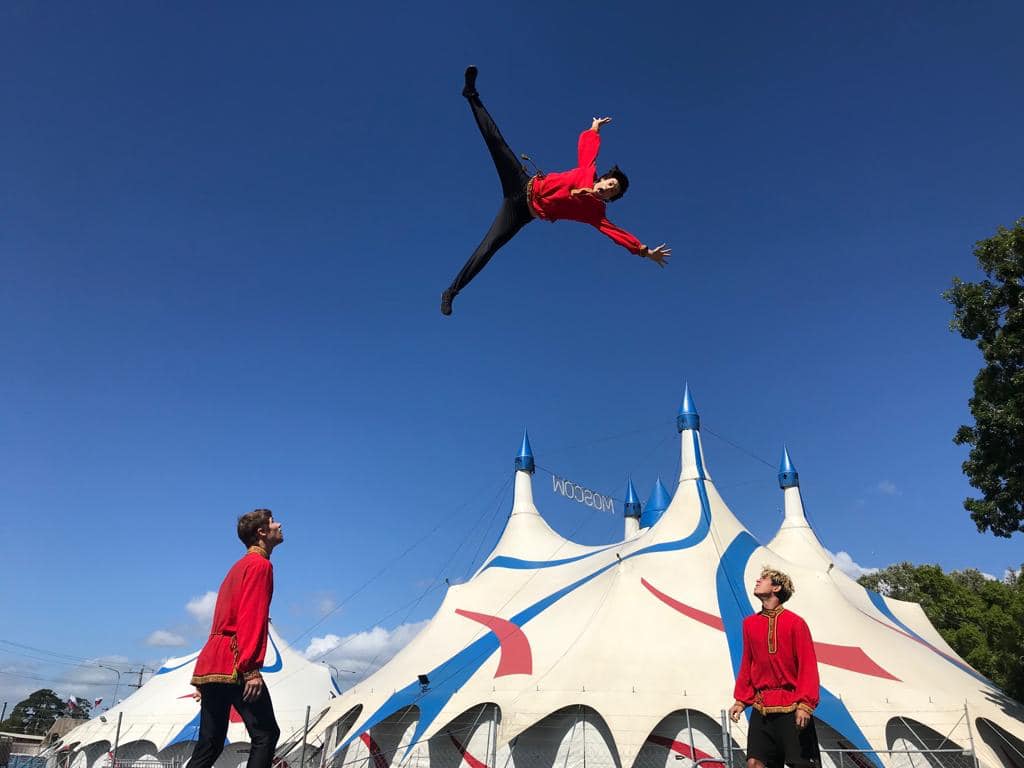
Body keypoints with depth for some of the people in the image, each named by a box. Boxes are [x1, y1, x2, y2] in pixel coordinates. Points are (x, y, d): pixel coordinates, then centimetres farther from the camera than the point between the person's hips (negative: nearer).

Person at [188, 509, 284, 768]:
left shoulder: (240, 566, 25)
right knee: (266, 734, -8)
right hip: (233, 664, -10)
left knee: (210, 746, 10)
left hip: (210, 661, 10)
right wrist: (251, 669, -23)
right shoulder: (260, 564, -5)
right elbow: (251, 618, -17)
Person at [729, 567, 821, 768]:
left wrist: (805, 704, -14)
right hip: (761, 708, 4)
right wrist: (740, 700, 10)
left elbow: (808, 666, -8)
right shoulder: (750, 623, 8)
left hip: (791, 709, -4)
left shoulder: (795, 623, -6)